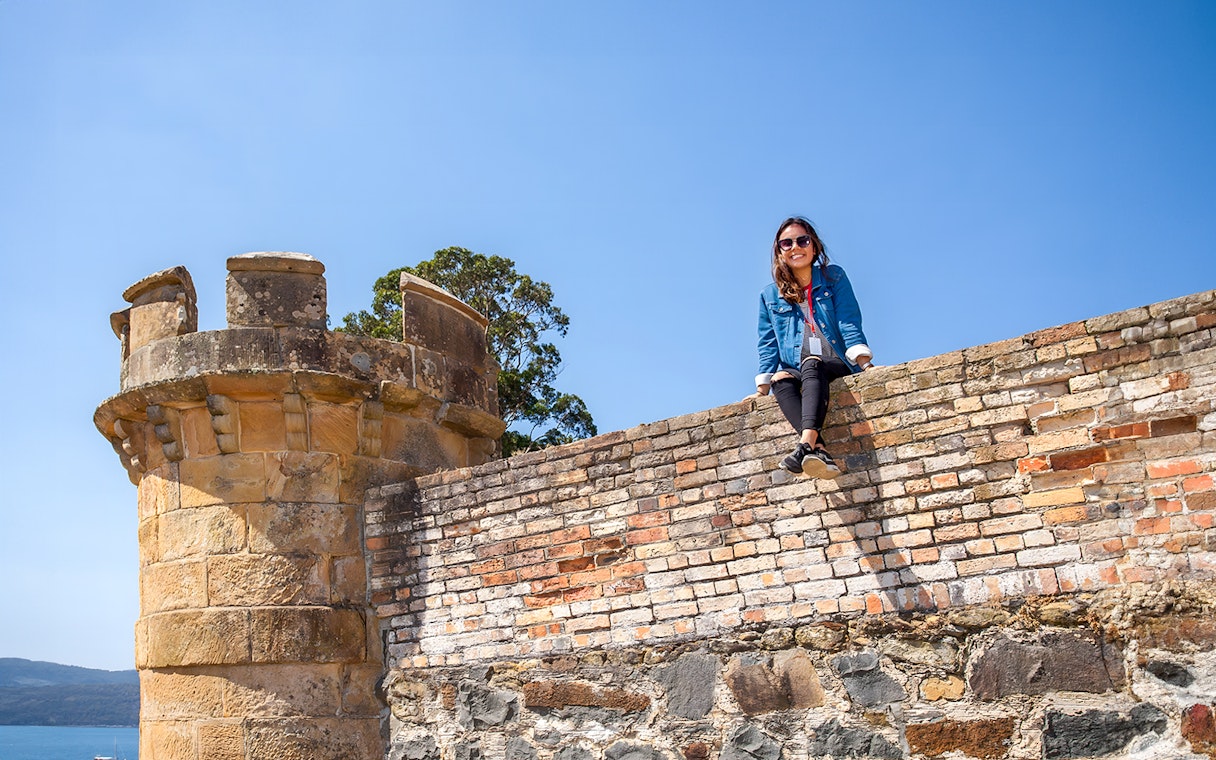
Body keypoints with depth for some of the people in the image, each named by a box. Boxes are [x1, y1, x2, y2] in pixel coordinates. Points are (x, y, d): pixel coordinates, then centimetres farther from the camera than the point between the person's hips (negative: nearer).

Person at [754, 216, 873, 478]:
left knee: (811, 364, -36)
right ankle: (820, 451, -55)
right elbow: (768, 345, 12)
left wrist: (863, 359, -17)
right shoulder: (770, 296, 16)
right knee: (781, 379, -33)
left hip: (837, 367, -2)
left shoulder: (834, 277, 11)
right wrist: (763, 386, -2)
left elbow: (849, 323, 0)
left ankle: (806, 444, -60)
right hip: (797, 374, 2)